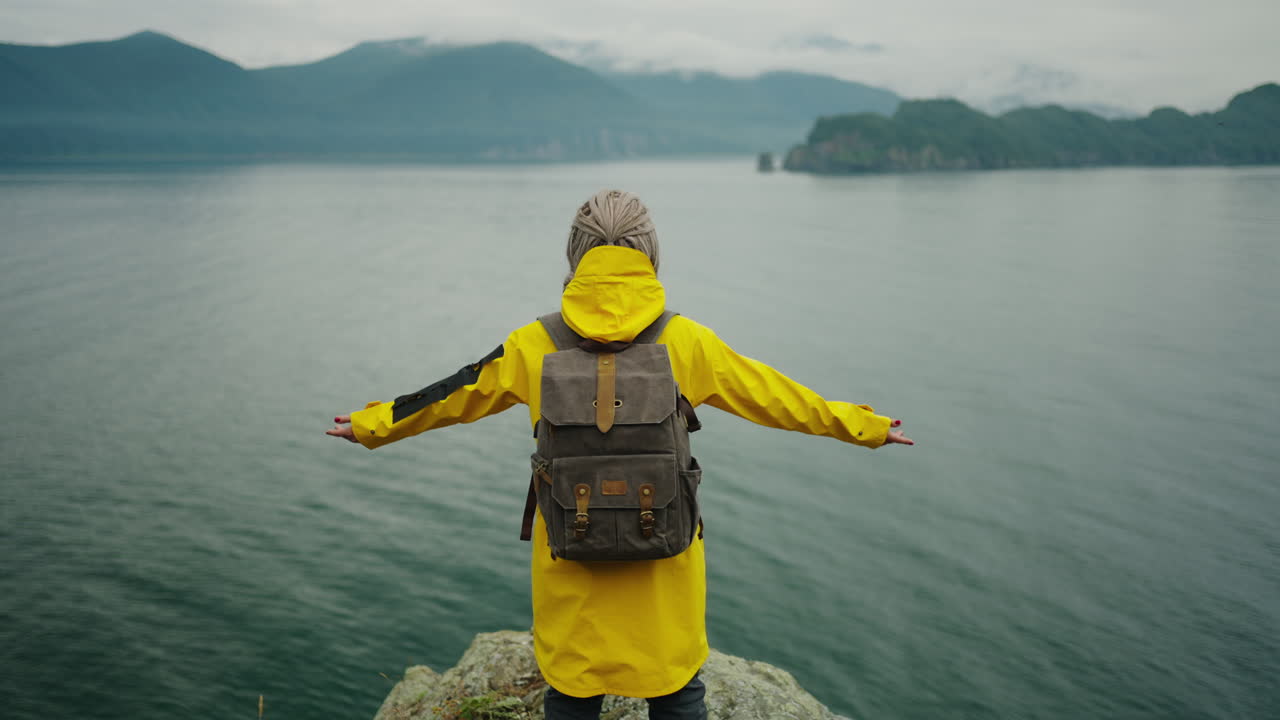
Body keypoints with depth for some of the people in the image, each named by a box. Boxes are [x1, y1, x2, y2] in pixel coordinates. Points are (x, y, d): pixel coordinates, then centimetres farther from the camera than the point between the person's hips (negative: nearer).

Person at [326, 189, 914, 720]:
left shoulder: (534, 347, -7)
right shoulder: (686, 342, -9)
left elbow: (453, 396, 6)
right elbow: (777, 396, 2)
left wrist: (372, 425, 24)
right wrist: (868, 427, 17)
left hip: (570, 563, 0)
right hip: (665, 564, 0)